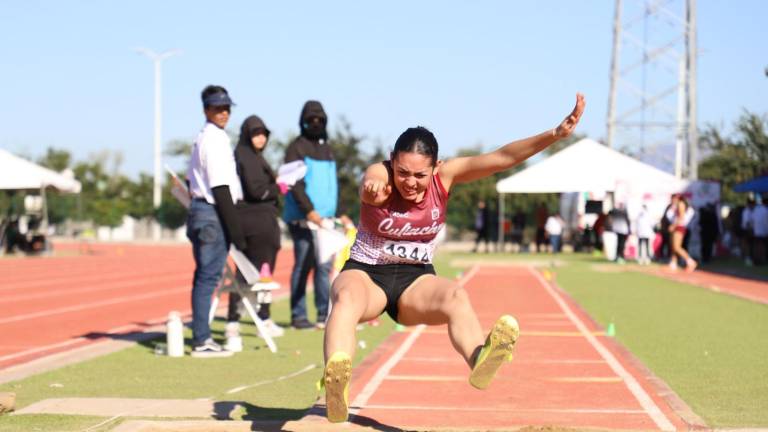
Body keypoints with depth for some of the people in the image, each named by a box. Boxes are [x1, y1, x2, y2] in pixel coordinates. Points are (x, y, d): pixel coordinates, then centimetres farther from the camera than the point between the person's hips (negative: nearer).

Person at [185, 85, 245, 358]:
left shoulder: (202, 138, 18)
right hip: (213, 214, -10)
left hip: (199, 209, 10)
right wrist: (235, 229, -18)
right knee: (208, 276, -9)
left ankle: (201, 337, 17)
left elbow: (191, 181, 22)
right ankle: (201, 342, -8)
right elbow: (221, 189, -18)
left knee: (204, 276, 12)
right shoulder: (215, 139, -13)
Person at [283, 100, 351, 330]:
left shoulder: (327, 149, 20)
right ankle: (298, 316, 1)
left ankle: (325, 314, 10)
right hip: (302, 219, -7)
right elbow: (295, 184, -13)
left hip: (325, 219, 7)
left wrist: (341, 213, 19)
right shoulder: (297, 148, -3)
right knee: (303, 266, -4)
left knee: (325, 267, 6)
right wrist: (309, 210, -22)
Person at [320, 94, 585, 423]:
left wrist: (556, 134, -31)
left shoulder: (445, 177, -11)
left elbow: (501, 158, -19)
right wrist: (373, 186, -73)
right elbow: (372, 182, -47)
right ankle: (334, 380, -64)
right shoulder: (379, 175, -21)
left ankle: (479, 360, -59)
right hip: (365, 274, -3)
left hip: (416, 280, 3)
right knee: (347, 297, -38)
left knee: (455, 296, -31)